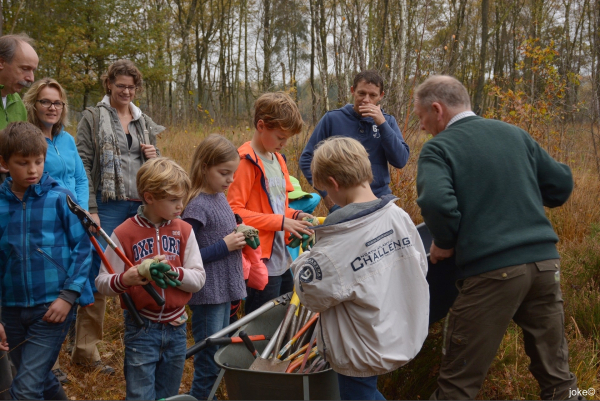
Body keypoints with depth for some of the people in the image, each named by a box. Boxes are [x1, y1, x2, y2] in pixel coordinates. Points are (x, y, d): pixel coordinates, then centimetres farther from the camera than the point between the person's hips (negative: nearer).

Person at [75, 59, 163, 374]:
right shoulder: (93, 117, 1)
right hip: (108, 206, -5)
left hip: (141, 206, 5)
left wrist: (154, 157, -1)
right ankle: (85, 349, 5)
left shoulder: (145, 122, 16)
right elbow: (84, 166, -5)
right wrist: (91, 210, -13)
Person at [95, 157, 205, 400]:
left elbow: (199, 279, -3)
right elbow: (102, 283, -9)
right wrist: (124, 279, -30)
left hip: (176, 327, 4)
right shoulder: (125, 233, -9)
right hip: (142, 330, -3)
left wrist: (172, 271, -21)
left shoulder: (184, 231, 1)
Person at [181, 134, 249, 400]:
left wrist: (239, 238, 2)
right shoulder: (198, 206, -18)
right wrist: (224, 246, -20)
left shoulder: (220, 197, 8)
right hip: (207, 295, -9)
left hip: (224, 290, 9)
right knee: (209, 363, 1)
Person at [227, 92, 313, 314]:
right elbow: (234, 211, -20)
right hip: (262, 262, -9)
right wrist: (281, 222, -20)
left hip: (282, 260, 9)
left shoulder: (277, 159, 16)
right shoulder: (247, 162, -13)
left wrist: (295, 215, 4)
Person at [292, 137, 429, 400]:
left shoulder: (334, 249, -30)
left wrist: (302, 264, 3)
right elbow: (419, 267, 3)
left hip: (363, 354, -5)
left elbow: (312, 295, -15)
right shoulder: (400, 216, -11)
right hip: (406, 336, 6)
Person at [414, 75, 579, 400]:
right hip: (545, 262, 6)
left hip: (492, 270, -5)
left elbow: (436, 203, -22)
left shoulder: (439, 148, -4)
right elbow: (562, 185, 15)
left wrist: (443, 244, -4)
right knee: (556, 372, 18)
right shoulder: (515, 133, 12)